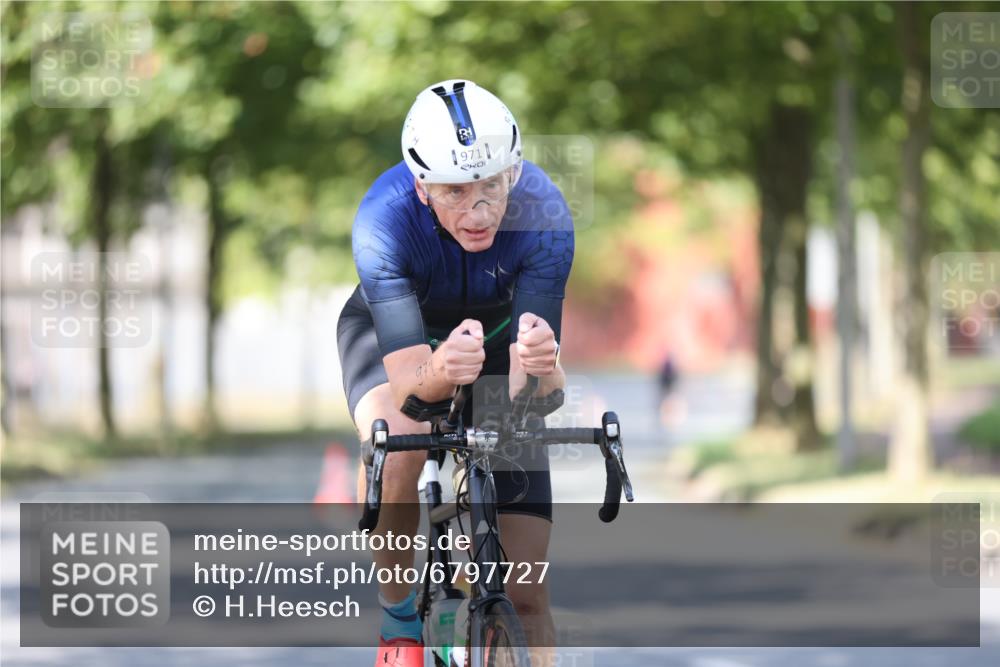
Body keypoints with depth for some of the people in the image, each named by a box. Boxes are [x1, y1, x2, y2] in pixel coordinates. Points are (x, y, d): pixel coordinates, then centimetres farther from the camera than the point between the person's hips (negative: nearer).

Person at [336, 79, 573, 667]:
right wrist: (440, 372, -66)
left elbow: (533, 389, -38)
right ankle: (399, 618, -12)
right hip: (393, 328, -1)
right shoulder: (385, 220, -37)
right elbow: (407, 382, -43)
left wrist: (540, 368, -62)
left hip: (497, 329, 1)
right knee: (395, 448, -36)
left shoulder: (542, 214, -34)